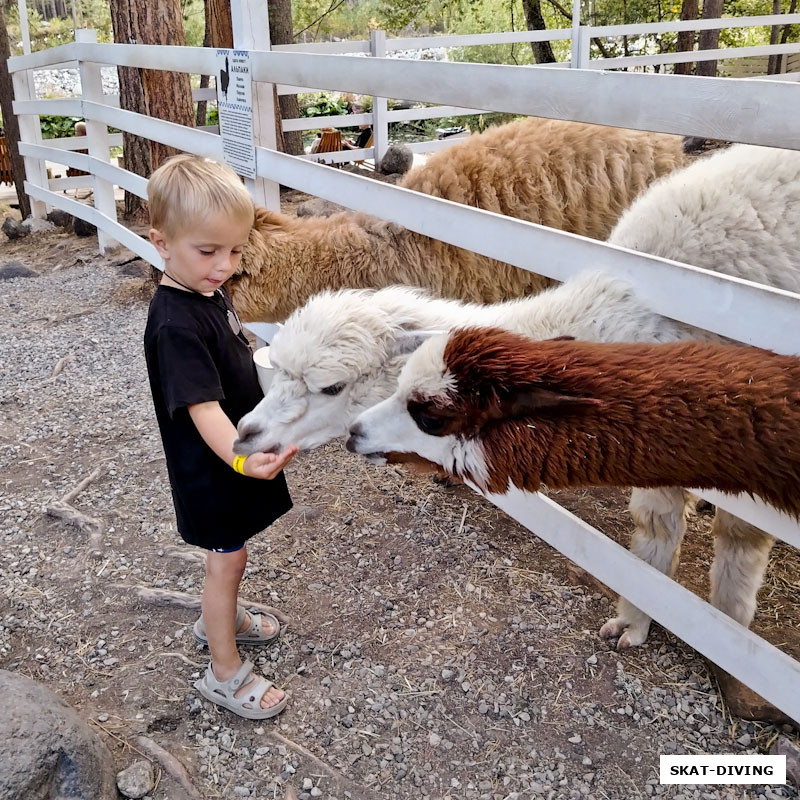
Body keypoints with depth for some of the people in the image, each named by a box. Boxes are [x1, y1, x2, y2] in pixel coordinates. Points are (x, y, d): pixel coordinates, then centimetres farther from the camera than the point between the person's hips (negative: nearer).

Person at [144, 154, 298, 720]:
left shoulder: (211, 292, 1)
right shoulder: (175, 324, -29)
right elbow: (202, 407, -36)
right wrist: (242, 458, -51)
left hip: (239, 454, 9)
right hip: (211, 469, -9)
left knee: (227, 556, 26)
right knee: (228, 561, 6)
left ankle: (220, 620, 50)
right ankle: (225, 673, 24)